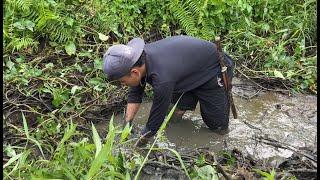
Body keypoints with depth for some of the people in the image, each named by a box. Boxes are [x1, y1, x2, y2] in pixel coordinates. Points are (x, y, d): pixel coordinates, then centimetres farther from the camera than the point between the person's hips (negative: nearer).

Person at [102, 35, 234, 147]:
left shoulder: (162, 78, -43)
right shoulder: (140, 58, -18)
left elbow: (155, 120, -30)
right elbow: (135, 94, -3)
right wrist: (127, 123, -7)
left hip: (213, 71, -6)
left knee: (219, 128, 1)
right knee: (178, 113, 3)